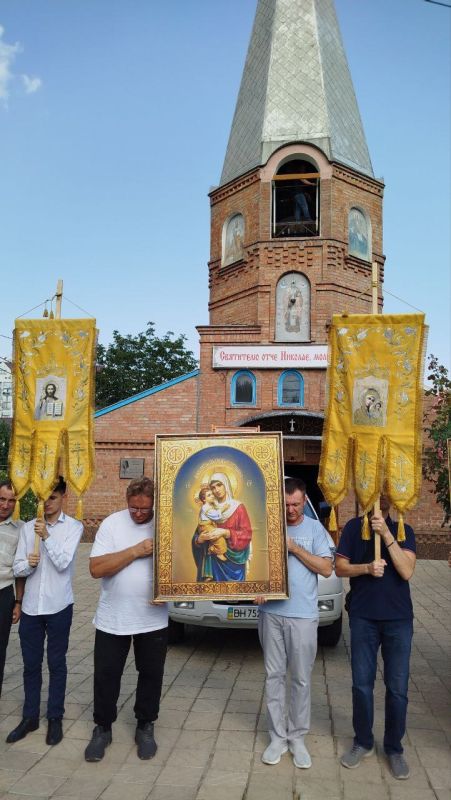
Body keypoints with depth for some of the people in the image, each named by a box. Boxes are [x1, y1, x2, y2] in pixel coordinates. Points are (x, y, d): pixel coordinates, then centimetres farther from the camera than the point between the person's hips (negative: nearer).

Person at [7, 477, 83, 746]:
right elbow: (17, 568, 3)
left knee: (56, 663, 8)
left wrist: (46, 536, -21)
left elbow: (63, 563, -15)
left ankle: (56, 718, 21)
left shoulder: (73, 527, -5)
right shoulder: (28, 528, 4)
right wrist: (28, 563, -18)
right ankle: (30, 717, 27)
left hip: (58, 606, -3)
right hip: (31, 606, 3)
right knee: (31, 664, 12)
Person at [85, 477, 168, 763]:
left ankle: (145, 727, 33)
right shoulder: (112, 524, -9)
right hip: (112, 619, 0)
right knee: (106, 675, 10)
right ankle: (102, 728, 30)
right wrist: (135, 551, -22)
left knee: (151, 674, 13)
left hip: (154, 619, 1)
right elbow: (96, 568, -17)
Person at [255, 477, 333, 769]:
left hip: (303, 616, -1)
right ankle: (278, 737, 22)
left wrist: (294, 548, -13)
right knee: (274, 676, 9)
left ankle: (297, 737, 21)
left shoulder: (315, 529, -1)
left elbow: (327, 569, -6)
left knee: (302, 679, 7)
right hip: (271, 613, 2)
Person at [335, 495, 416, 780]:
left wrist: (386, 534, -21)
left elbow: (406, 571, -13)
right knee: (362, 683, 8)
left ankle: (394, 748, 23)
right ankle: (363, 743, 26)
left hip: (399, 619, 0)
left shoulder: (403, 530, 0)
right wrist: (366, 568, -18)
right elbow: (340, 568, 1)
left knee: (398, 687, 6)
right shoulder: (354, 527, 1)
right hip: (363, 618, 0)